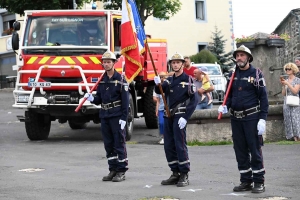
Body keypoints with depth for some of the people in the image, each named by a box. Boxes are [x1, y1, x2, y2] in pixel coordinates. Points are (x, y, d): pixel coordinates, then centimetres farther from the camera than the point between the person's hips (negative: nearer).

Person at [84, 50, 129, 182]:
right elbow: (100, 98, 16)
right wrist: (92, 99, -7)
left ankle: (121, 171, 1)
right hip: (104, 116, 6)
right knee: (108, 144, 9)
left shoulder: (120, 79, -6)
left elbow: (125, 100, -9)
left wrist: (124, 118, -14)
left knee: (119, 144, -3)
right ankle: (113, 170, 16)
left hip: (117, 116, -6)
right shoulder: (101, 80, 13)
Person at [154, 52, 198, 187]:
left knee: (180, 145, -9)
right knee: (169, 146, 8)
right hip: (168, 116, 7)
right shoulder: (169, 80, 15)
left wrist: (185, 117, -18)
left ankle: (184, 175, -3)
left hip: (179, 117, -7)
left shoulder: (188, 80, -5)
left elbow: (194, 100, -11)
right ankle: (175, 174, 17)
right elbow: (159, 91, 2)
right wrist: (157, 84, -21)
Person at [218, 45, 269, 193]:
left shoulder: (256, 74, -3)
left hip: (251, 117, -5)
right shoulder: (233, 75, 11)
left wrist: (262, 119, -12)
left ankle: (259, 182, 2)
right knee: (240, 151, 8)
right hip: (235, 118, 5)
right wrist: (225, 106, -2)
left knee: (255, 150, -4)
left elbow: (263, 98, -5)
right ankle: (246, 181, 16)